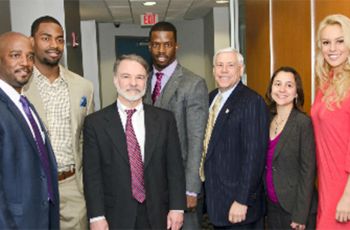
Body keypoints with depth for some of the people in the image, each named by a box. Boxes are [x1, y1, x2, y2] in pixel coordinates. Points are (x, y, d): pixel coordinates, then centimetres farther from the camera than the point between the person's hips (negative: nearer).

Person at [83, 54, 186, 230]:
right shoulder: (95, 122, -3)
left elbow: (174, 167, 1)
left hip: (157, 214, 2)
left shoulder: (164, 119, 1)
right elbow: (92, 173, -4)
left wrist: (177, 207, -4)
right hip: (116, 216, -1)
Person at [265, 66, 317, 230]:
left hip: (295, 208, -5)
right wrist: (265, 202, 7)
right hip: (272, 206, 6)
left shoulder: (303, 122, -14)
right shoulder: (267, 120, 3)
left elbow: (308, 171, -14)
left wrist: (300, 216, -15)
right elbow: (267, 166, 8)